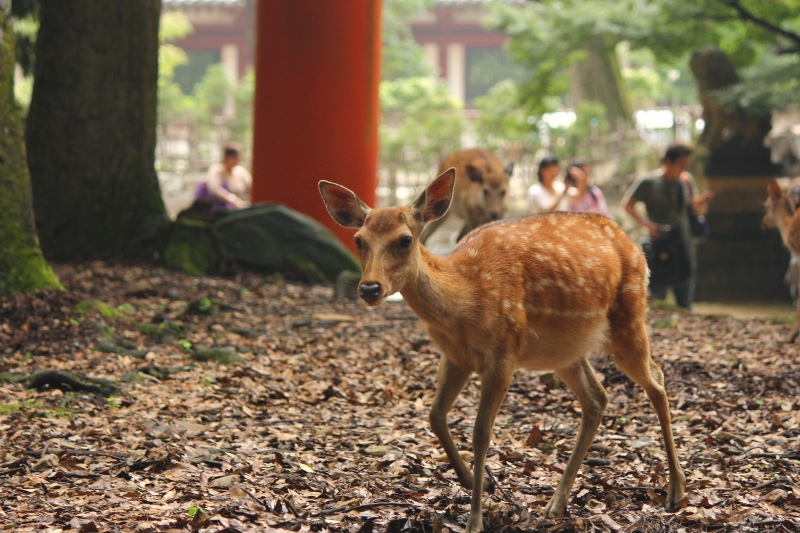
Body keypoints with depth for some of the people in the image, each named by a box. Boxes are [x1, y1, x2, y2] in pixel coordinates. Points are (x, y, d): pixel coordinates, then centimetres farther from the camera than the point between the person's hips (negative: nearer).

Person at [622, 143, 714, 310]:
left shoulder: (686, 180, 6)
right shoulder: (648, 181, -8)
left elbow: (698, 210, 11)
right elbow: (627, 204, -3)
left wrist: (703, 201, -12)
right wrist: (647, 224, -15)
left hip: (684, 247, 4)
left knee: (685, 305, 8)